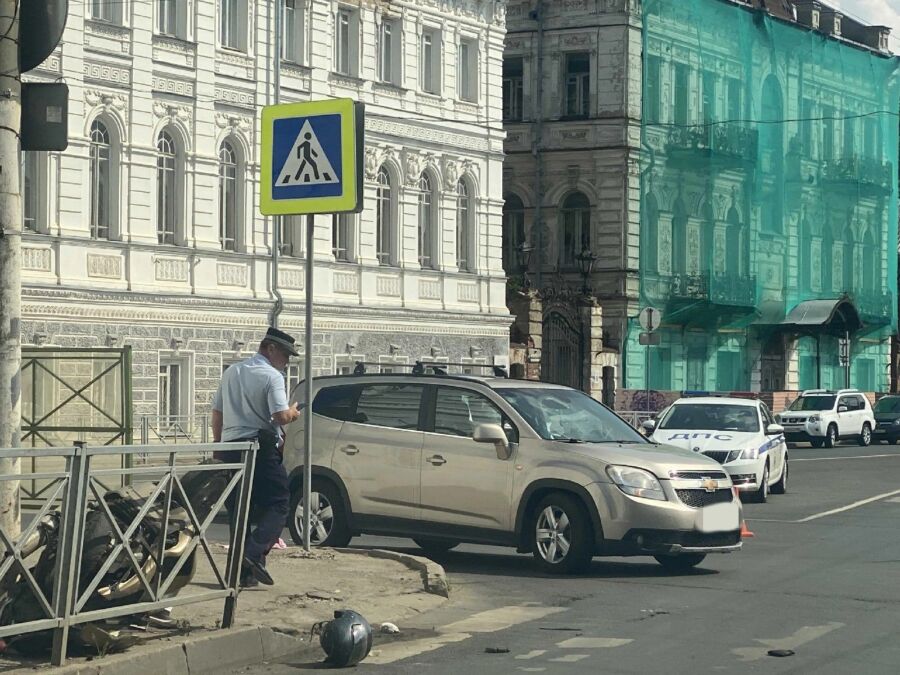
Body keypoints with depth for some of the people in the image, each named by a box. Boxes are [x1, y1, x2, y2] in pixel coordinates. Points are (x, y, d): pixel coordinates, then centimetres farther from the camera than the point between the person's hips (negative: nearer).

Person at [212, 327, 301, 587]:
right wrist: (293, 413, 3)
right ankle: (255, 552, -20)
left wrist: (218, 443, 26)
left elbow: (217, 413, 18)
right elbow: (281, 416, -18)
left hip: (229, 448, 7)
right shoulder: (272, 376, -9)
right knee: (277, 504, 0)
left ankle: (243, 571, 8)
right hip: (262, 450, -7)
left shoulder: (231, 372, 14)